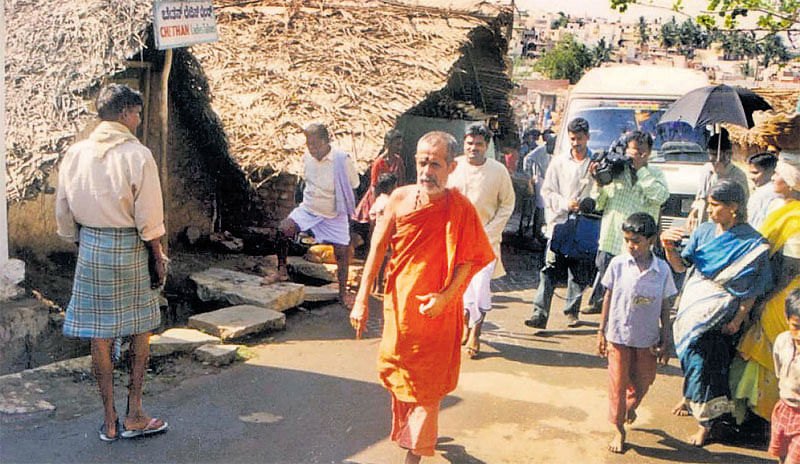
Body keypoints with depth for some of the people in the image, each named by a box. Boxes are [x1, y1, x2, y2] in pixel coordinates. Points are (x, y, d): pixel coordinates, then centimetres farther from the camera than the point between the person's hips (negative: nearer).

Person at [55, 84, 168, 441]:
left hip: (90, 249, 4)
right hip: (129, 249, -4)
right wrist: (158, 258, -1)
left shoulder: (75, 153, 4)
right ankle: (134, 416, 15)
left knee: (99, 334, 9)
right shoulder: (137, 155, -11)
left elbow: (63, 213, 8)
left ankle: (109, 421, 17)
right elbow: (149, 218, -12)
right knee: (140, 330, 10)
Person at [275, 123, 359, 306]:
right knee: (283, 229, -21)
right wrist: (313, 195, 8)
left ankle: (343, 292, 19)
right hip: (308, 209, 3)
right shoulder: (307, 158, 0)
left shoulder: (342, 159, -15)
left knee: (342, 252, -1)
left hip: (335, 215, -2)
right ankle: (282, 268, -2)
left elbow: (354, 183, -1)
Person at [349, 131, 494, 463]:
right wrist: (362, 299, -5)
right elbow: (378, 248, -1)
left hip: (437, 311, -3)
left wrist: (445, 296, -22)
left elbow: (469, 260, -8)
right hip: (398, 303, 3)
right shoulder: (400, 199, -4)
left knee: (426, 384, 6)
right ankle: (404, 430, 44)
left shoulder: (460, 209, -11)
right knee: (397, 373, 19)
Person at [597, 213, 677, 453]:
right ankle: (619, 429, 22)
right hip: (619, 335, -1)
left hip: (647, 338, 1)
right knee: (618, 383, 6)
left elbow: (665, 307, 1)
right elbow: (608, 298, 0)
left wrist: (665, 341, 2)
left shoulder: (662, 269, -8)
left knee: (642, 382, 15)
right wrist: (602, 332, 2)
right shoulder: (618, 264, -9)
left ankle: (630, 407, 47)